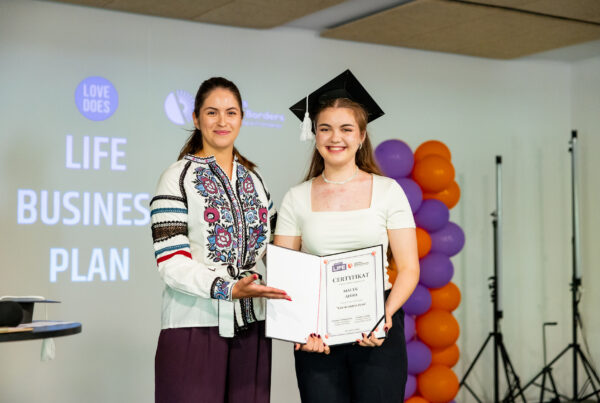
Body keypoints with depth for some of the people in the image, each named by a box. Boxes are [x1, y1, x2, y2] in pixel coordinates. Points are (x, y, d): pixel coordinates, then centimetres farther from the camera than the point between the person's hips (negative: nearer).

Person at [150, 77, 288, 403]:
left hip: (251, 326, 5)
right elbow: (171, 263, -13)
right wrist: (229, 289, -25)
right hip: (195, 327, -5)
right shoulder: (178, 178, -4)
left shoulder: (252, 178, 14)